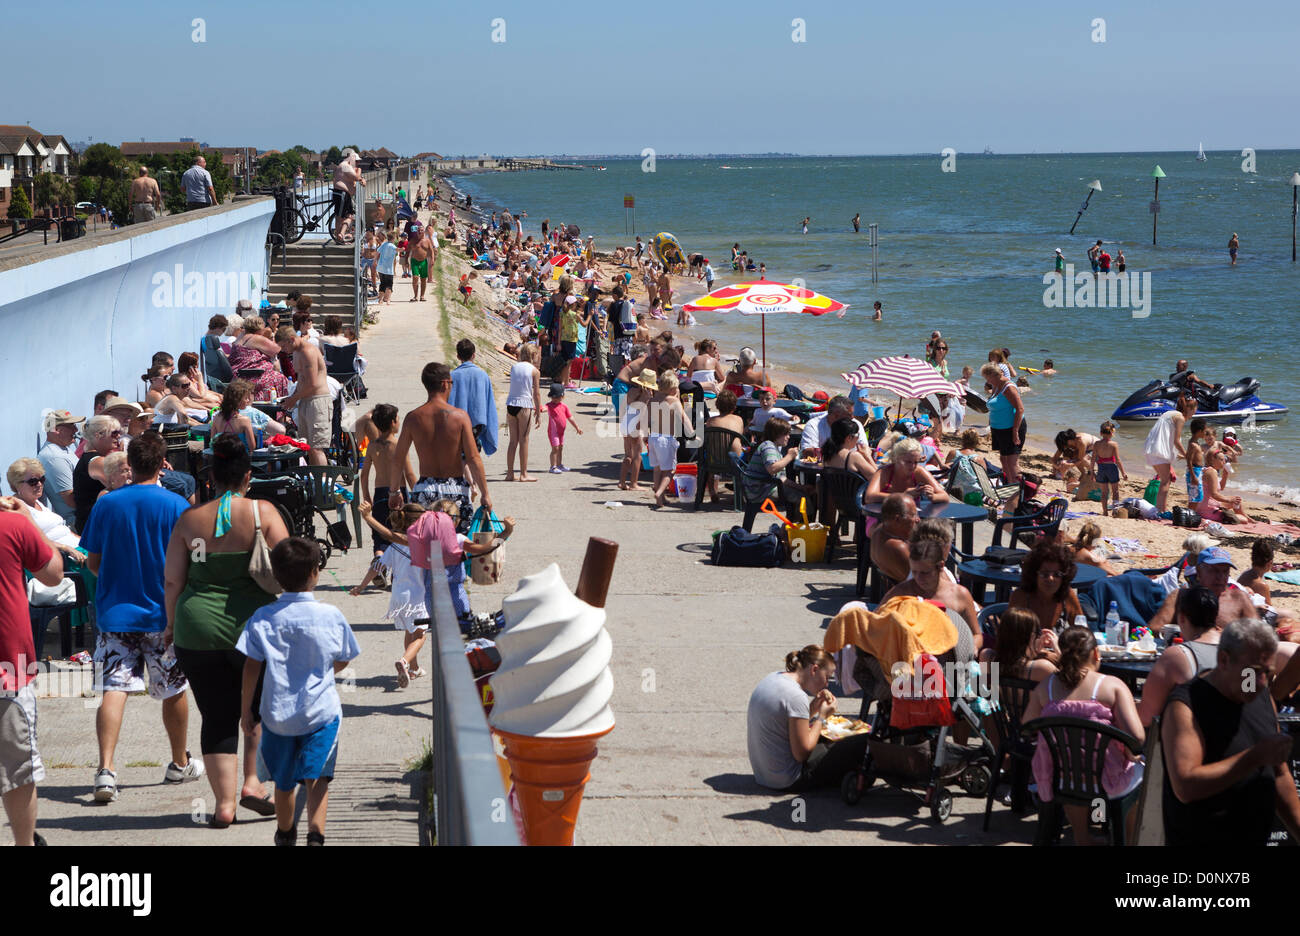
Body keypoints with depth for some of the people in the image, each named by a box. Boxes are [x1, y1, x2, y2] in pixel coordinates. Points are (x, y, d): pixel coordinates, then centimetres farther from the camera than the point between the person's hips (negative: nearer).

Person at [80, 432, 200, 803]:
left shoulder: (106, 504, 0)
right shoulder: (176, 505, -6)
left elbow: (93, 561, 5)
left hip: (114, 611, 1)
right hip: (163, 614, -1)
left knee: (114, 690, -5)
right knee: (174, 690, 15)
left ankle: (105, 769, -21)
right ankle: (180, 764, 30)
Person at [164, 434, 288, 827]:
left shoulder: (190, 519, 2)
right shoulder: (262, 512, -4)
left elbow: (173, 580, 3)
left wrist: (173, 624, 16)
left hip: (198, 631, 1)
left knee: (216, 717, 10)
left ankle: (224, 802, 8)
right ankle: (252, 782, 11)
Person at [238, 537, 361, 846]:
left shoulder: (263, 618, -7)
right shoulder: (332, 616, -7)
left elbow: (251, 669, -7)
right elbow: (342, 661, 7)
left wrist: (246, 710, 3)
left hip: (277, 713, 2)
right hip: (321, 710, -2)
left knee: (284, 782, 17)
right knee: (317, 778, -2)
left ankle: (285, 834, 37)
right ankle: (315, 833, -21)